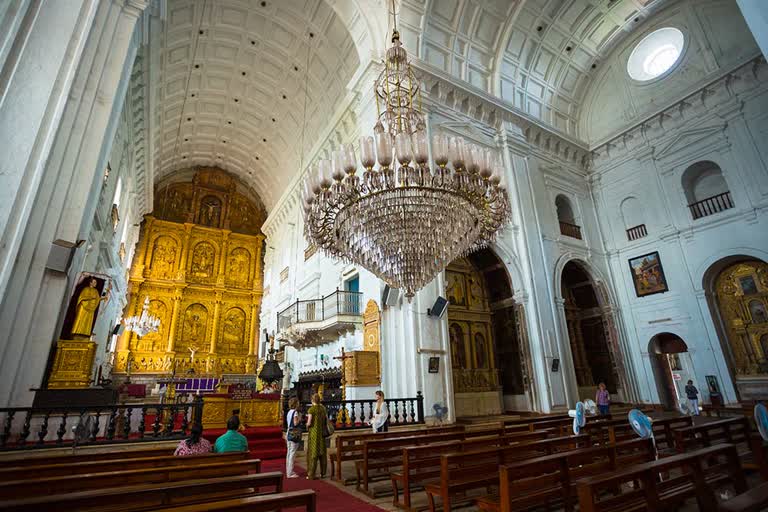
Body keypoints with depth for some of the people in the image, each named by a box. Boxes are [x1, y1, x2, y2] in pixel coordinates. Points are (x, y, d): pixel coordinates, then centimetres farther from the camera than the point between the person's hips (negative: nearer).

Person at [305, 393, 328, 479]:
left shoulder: (311, 409, -12)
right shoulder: (323, 408, 6)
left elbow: (309, 422, -16)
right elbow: (327, 421, 9)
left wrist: (307, 425, 5)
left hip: (313, 433, -5)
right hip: (322, 433, 5)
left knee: (313, 453, 2)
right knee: (322, 453, 12)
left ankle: (311, 475, 5)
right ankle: (323, 473, 17)